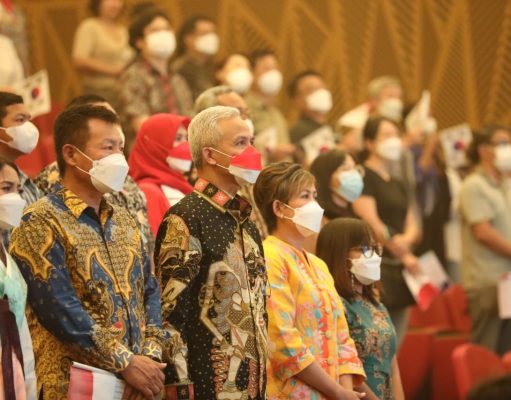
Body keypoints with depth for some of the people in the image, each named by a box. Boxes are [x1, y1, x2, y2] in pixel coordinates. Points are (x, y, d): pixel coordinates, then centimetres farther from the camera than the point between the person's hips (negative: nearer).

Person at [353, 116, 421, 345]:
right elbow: (372, 225, -12)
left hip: (400, 272, 8)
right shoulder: (363, 177, -4)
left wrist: (405, 240, -8)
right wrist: (405, 256, -7)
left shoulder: (398, 186, 21)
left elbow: (413, 227, 16)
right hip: (377, 267, -8)